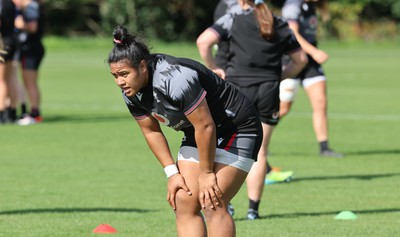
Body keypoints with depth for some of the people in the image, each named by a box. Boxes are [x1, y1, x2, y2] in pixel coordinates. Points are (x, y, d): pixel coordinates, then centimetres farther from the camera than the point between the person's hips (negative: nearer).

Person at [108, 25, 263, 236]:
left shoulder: (176, 79, -34)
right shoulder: (131, 92, -8)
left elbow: (205, 126, -28)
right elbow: (151, 131, 6)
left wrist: (206, 173, -19)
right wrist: (172, 172, -1)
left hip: (238, 129, -9)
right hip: (197, 135, 9)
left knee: (212, 204, -17)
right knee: (183, 203, -1)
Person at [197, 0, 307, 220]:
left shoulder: (233, 19, -1)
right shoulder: (281, 26, 11)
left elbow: (203, 41, -13)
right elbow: (300, 59, 16)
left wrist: (213, 68, -1)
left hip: (237, 87, -2)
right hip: (269, 91, 2)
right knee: (259, 152, 7)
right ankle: (253, 208, 6)